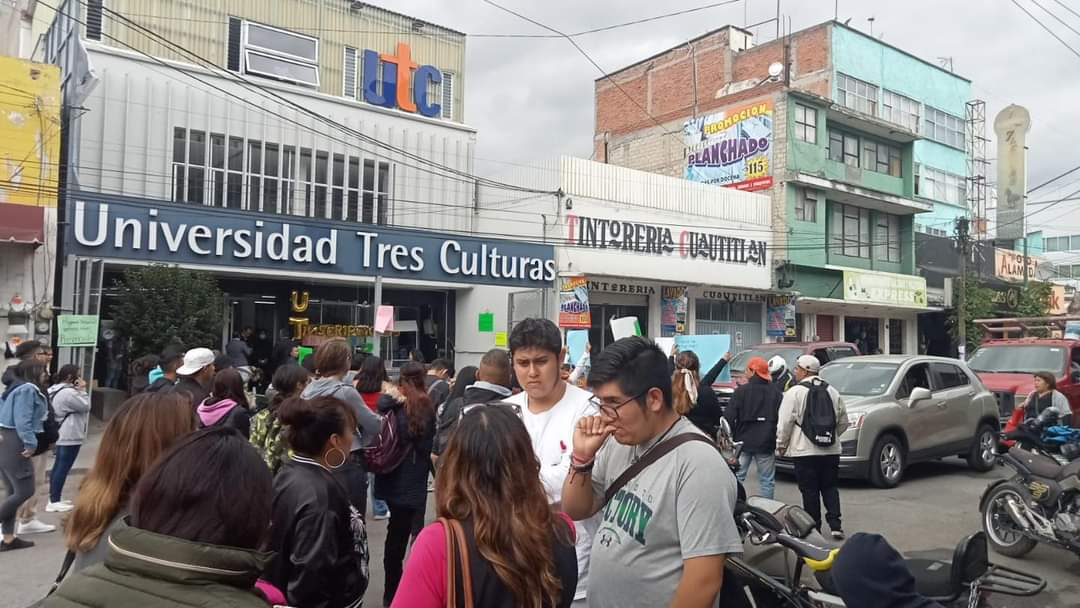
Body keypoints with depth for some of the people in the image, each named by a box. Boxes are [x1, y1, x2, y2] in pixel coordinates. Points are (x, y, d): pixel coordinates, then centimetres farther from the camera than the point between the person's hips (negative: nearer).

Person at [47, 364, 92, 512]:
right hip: (69, 437, -11)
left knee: (58, 467, 15)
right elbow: (85, 406, -14)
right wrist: (82, 390, -9)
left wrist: (78, 390, 7)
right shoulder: (68, 392, -21)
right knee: (63, 468, -6)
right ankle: (54, 502, -2)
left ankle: (54, 499, 22)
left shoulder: (57, 390, 13)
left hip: (62, 435, 11)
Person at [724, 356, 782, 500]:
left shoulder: (741, 391, -7)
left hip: (743, 441, -2)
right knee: (767, 480, 9)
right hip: (766, 444, 2)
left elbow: (729, 416, -9)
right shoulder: (776, 393, 3)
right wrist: (779, 442, 10)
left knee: (737, 477, 5)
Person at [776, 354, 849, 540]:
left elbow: (785, 424, -11)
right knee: (830, 488, 14)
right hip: (831, 450, 5)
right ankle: (835, 524, 5)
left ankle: (814, 528, 7)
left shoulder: (794, 393, -9)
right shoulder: (833, 392, 9)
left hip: (805, 450, -5)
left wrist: (781, 445, 0)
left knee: (810, 491, 3)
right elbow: (843, 422, 15)